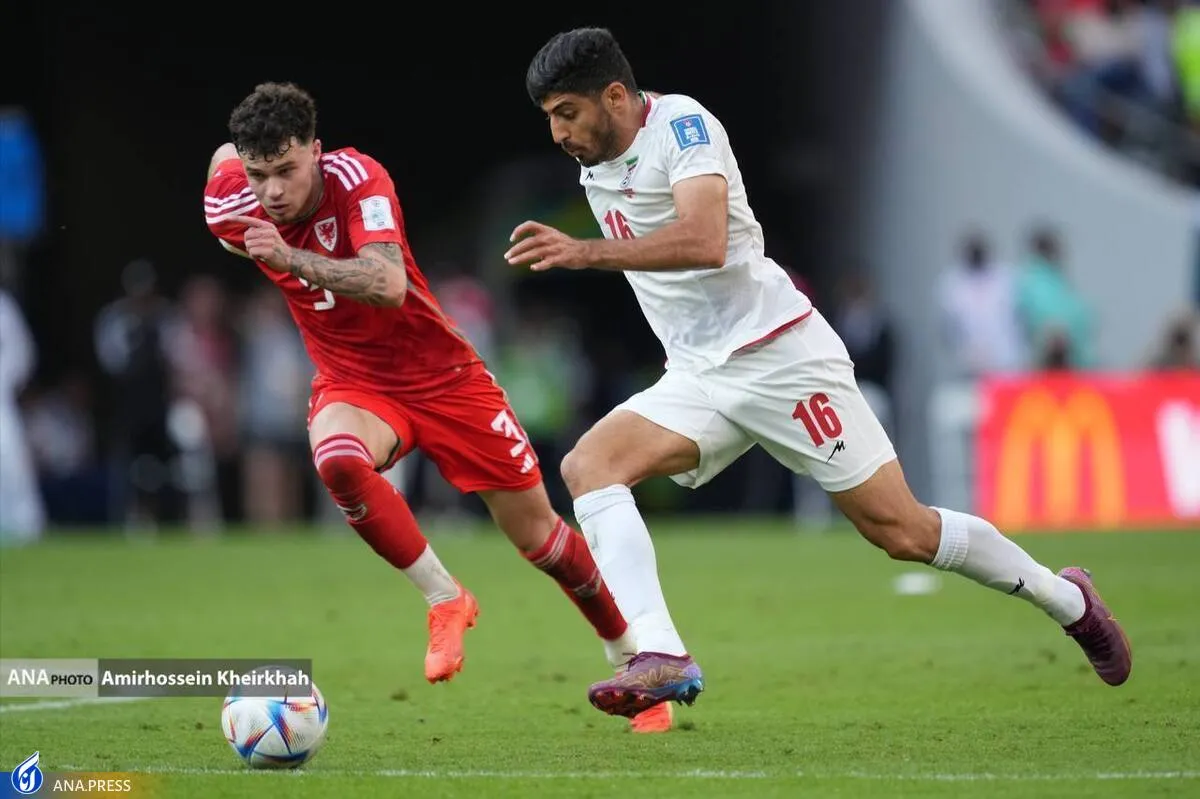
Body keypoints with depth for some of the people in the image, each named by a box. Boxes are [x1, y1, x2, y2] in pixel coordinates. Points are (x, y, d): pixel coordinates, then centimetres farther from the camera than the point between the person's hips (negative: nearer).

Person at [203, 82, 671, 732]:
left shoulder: (356, 177, -27)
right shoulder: (231, 206, -15)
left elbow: (389, 285, -43)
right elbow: (223, 156, 11)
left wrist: (292, 259, -52)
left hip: (440, 374, -2)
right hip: (352, 381, 2)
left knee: (534, 531, 6)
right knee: (337, 459, -36)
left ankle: (629, 656, 31)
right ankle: (445, 600, -16)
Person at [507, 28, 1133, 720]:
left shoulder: (683, 125, -14)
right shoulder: (595, 168, 11)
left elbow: (704, 241, -30)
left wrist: (585, 253, -35)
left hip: (778, 353, -8)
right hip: (698, 378, 8)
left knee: (901, 530, -5)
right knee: (588, 466, -18)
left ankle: (1065, 598, 18)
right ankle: (661, 659, -30)